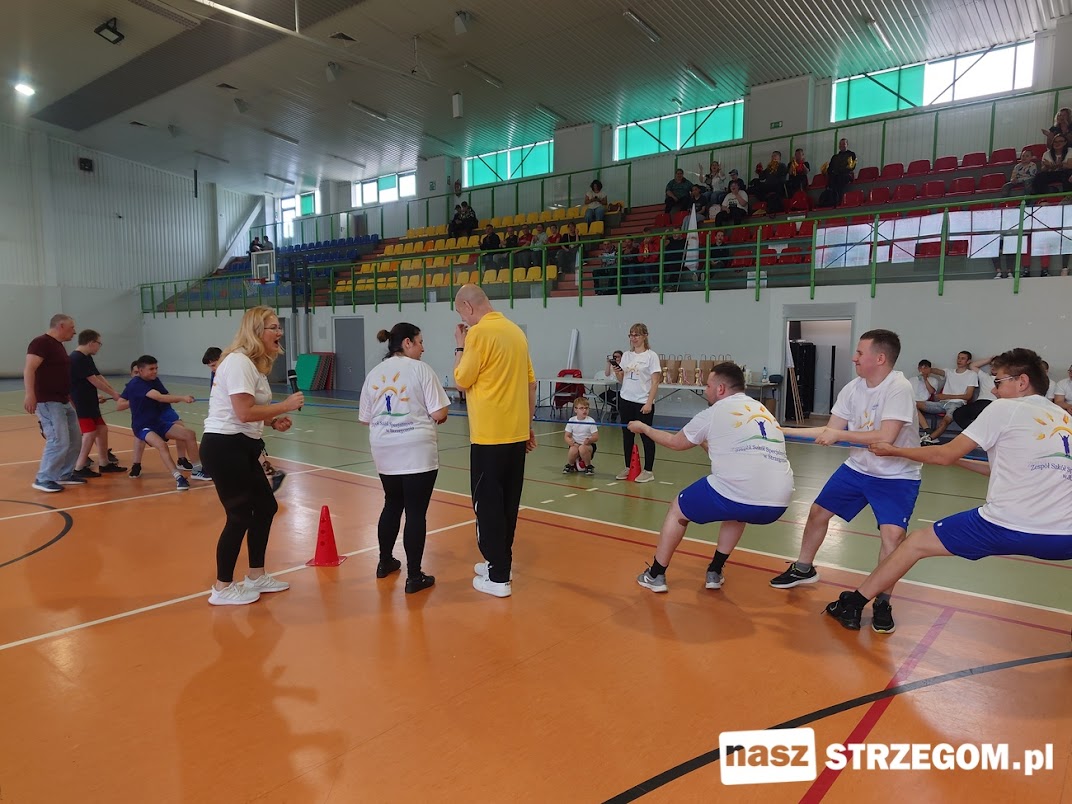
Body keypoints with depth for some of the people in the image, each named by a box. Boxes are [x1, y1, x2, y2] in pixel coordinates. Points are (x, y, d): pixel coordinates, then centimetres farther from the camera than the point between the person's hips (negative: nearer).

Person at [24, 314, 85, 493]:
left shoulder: (58, 345, 17)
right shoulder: (41, 342, -12)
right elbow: (29, 369, -22)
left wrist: (68, 395, 31)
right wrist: (30, 394, -32)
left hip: (63, 401, 10)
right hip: (48, 402, -10)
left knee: (75, 439, 13)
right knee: (59, 441, -13)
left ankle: (64, 474, 23)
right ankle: (43, 479, -1)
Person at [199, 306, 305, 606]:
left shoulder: (255, 364, 13)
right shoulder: (239, 362, -18)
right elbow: (244, 413, -25)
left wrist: (274, 421, 3)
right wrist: (285, 406, -15)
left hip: (242, 447, 10)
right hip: (224, 447, -10)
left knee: (266, 507, 14)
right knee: (240, 515, -2)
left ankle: (256, 577, 28)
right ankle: (222, 589, 14)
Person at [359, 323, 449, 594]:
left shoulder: (374, 374, 8)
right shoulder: (420, 369, -7)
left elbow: (365, 419, 11)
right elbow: (439, 414, -11)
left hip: (385, 452, 6)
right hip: (417, 452, -6)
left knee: (392, 505, 22)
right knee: (416, 512, 1)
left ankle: (384, 562, 35)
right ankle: (414, 577, 6)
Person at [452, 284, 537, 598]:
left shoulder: (479, 332, -12)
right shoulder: (515, 331, 11)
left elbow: (462, 380, -6)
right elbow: (531, 383, 14)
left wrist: (460, 347, 6)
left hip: (490, 435, -8)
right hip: (517, 432, 8)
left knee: (487, 503, 1)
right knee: (507, 502, 16)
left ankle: (498, 577, 5)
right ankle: (499, 561, 29)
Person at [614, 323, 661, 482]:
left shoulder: (651, 356, -5)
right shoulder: (626, 355, 10)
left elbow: (655, 382, -9)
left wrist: (649, 403, -16)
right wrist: (617, 373, -8)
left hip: (643, 403, -5)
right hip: (625, 400, 6)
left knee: (646, 436, 0)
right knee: (627, 435, 10)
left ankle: (648, 471, 8)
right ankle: (628, 468, 20)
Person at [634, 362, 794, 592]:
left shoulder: (714, 413, 6)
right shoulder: (763, 412, 22)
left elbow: (675, 442, 21)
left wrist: (644, 428, 36)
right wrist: (704, 439, 49)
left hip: (736, 495, -6)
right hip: (778, 503, 6)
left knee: (677, 510, 20)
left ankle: (655, 575, 27)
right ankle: (715, 572, 37)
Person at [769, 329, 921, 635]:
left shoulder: (899, 388, -24)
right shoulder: (852, 389, -5)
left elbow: (885, 437, -32)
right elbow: (830, 431, 1)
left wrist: (839, 434, -26)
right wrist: (784, 431, -4)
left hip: (897, 476, -6)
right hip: (858, 468, 6)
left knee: (892, 534, -22)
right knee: (818, 511, 9)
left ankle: (883, 603, 0)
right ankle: (803, 569, 33)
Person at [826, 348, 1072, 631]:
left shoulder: (1005, 408, 0)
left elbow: (944, 455, 3)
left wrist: (894, 451, 17)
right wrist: (961, 460, 31)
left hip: (1006, 526, -5)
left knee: (915, 542, 10)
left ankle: (853, 605, 17)